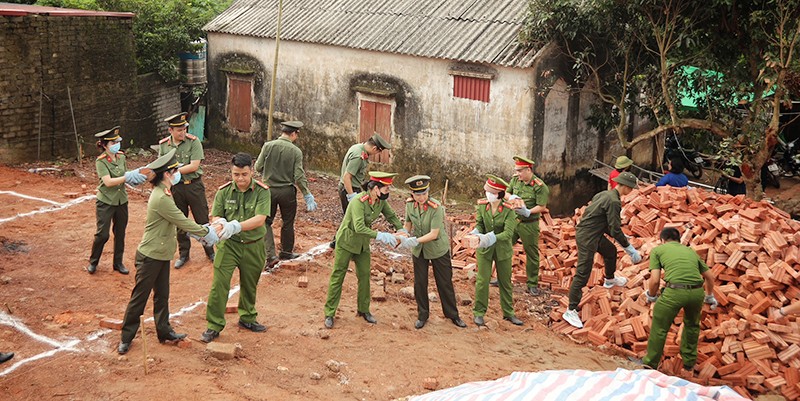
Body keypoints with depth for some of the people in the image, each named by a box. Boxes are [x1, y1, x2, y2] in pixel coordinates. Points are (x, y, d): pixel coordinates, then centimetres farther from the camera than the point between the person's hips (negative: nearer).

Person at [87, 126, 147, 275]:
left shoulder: (121, 156, 1)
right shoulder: (101, 161, -15)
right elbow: (108, 182, -24)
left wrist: (135, 177, -13)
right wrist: (128, 176, -31)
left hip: (122, 201, 5)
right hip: (105, 202, -5)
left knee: (120, 234, 11)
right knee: (102, 235, -3)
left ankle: (118, 263, 25)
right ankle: (93, 262, 18)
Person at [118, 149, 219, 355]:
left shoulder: (163, 194, 7)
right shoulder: (162, 198, -25)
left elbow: (179, 221, 11)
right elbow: (183, 222, -21)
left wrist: (202, 231, 4)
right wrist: (206, 232, -10)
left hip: (162, 255, 10)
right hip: (150, 256, -10)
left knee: (162, 295, 17)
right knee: (139, 297, 2)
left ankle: (164, 332, 28)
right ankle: (126, 338, 12)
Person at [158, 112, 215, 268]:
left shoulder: (193, 142, -11)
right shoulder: (163, 145, 0)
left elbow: (194, 166, -17)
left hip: (194, 185, -3)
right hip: (175, 187, 3)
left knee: (202, 220, 5)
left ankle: (210, 251, 21)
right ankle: (183, 254, 27)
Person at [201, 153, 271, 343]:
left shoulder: (262, 191, -12)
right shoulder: (223, 191, -5)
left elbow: (259, 220, -22)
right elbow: (215, 217, -3)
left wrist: (236, 226, -35)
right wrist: (222, 223, -28)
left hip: (253, 246, 0)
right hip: (228, 244, 0)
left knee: (249, 285, 18)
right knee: (219, 284, -5)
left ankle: (247, 318, 40)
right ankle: (214, 326, 6)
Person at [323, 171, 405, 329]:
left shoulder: (381, 201, -10)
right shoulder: (359, 201, -32)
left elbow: (391, 216, 2)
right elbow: (359, 227, -40)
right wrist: (380, 236, -43)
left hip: (363, 243, 7)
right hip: (346, 241, -7)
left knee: (364, 275, 12)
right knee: (338, 276, 2)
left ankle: (364, 310, 29)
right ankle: (329, 313, 11)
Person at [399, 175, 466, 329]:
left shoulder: (436, 207, -27)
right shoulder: (409, 204, -11)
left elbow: (434, 234, -26)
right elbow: (408, 223, 4)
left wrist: (416, 241, -33)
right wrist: (403, 237, -15)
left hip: (438, 249, -4)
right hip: (419, 251, 4)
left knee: (445, 282, 8)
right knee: (420, 283, 10)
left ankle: (452, 315, 24)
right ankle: (422, 315, 27)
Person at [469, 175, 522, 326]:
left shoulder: (508, 210, -18)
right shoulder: (481, 206, -9)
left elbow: (508, 233, -24)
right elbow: (479, 225, -2)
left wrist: (491, 238, -39)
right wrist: (475, 234, -25)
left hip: (502, 250, -1)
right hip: (484, 249, 1)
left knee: (505, 282, 14)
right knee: (482, 281, 3)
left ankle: (508, 312, 29)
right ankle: (479, 313, 18)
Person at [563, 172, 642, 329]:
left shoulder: (605, 194, 9)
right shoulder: (614, 202, -21)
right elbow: (615, 230, -20)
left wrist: (622, 236, 22)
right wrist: (630, 249, -12)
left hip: (595, 234, 10)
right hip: (587, 238, -10)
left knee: (611, 251, 31)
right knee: (583, 273, -8)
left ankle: (609, 280, 58)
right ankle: (571, 311, -5)